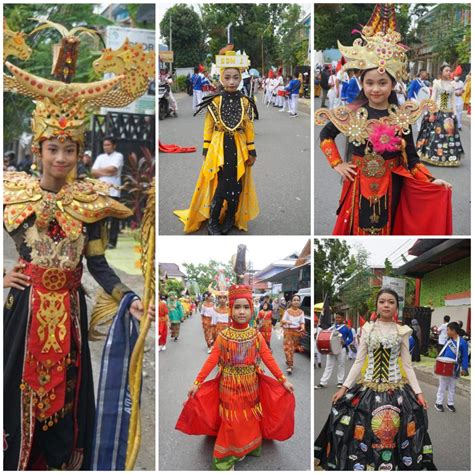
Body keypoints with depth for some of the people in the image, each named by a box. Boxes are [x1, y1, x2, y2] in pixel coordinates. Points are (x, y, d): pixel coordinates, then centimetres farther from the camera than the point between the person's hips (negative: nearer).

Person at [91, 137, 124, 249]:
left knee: (113, 217, -3)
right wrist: (106, 173, -9)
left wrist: (100, 170, 3)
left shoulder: (118, 156, 2)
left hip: (113, 191, -5)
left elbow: (112, 169, -14)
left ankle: (112, 242, 1)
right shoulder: (100, 157, 16)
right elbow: (93, 172, 6)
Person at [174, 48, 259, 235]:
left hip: (238, 149, 2)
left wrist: (251, 151, 4)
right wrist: (206, 150, 0)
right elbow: (208, 128, 1)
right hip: (218, 149, -2)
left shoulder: (245, 102, 2)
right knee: (221, 186, -7)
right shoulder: (214, 102, -2)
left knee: (236, 185, 7)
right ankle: (212, 221, 6)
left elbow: (249, 128, 6)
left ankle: (231, 217, 26)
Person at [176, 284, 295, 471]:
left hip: (250, 386, 1)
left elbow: (269, 359, -5)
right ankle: (226, 458, 19)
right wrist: (197, 383, -15)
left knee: (249, 419, 13)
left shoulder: (256, 335, -6)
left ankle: (246, 449, 33)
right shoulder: (223, 336, -9)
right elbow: (211, 361, -10)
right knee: (230, 421, 6)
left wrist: (283, 380, -8)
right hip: (229, 386, -1)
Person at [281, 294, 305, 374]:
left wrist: (302, 328, -18)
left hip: (297, 331, 2)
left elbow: (302, 322, 3)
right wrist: (286, 322, -27)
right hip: (288, 331, -2)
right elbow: (283, 320, -4)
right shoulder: (287, 311, -1)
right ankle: (290, 365, -12)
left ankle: (290, 363, 25)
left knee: (293, 348, 7)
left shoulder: (301, 312, 5)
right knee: (288, 347, -11)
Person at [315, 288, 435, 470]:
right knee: (363, 434, -1)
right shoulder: (367, 329, 3)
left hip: (395, 388, 0)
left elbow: (407, 365, 6)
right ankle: (361, 466, 18)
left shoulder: (402, 331, 3)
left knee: (392, 435, -1)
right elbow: (359, 362, 4)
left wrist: (418, 392, -1)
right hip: (369, 387, 1)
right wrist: (344, 387, -2)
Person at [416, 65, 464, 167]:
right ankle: (433, 155, 2)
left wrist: (454, 114, 4)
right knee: (435, 133, -6)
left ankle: (448, 156, 9)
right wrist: (431, 113, -10)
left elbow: (453, 100, 11)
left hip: (449, 112, 4)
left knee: (449, 132, 1)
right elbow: (433, 99, -5)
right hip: (438, 112, -4)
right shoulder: (437, 83, -2)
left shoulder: (452, 84, 9)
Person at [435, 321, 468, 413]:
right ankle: (439, 403, 18)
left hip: (454, 369, -3)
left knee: (452, 387, 14)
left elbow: (465, 356, -11)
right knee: (442, 386, 10)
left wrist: (464, 369, -12)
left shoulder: (462, 342, -16)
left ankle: (450, 404, 28)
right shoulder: (448, 341, -2)